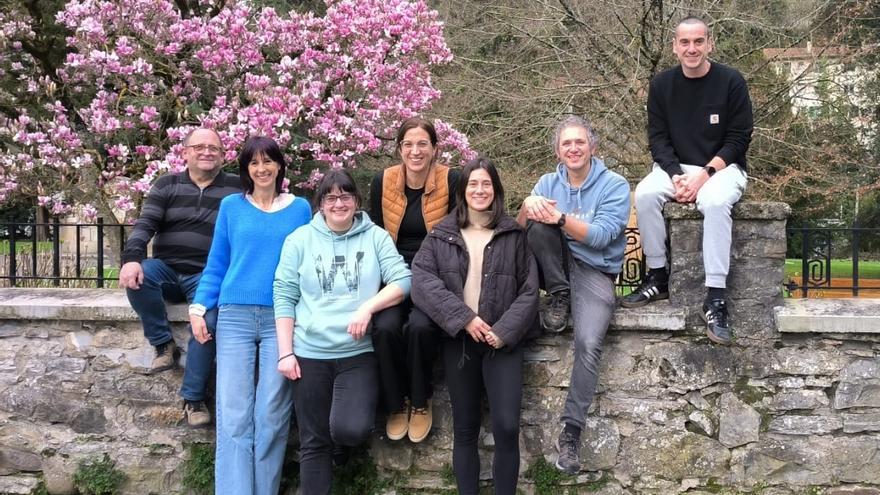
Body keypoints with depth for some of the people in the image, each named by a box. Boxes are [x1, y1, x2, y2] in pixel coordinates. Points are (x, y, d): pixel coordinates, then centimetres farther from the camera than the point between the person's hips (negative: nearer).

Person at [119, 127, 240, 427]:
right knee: (137, 276, -31)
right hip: (166, 268, 2)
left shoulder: (236, 189, 5)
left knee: (207, 324, -28)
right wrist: (132, 258, -21)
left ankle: (193, 398, -10)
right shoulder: (167, 185, 9)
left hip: (206, 275, -2)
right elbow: (145, 224, -2)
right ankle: (164, 344, -12)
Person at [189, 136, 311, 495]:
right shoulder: (231, 206, 10)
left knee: (271, 415, 0)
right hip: (235, 317, 0)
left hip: (281, 319, 0)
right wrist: (199, 306, 0)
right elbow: (217, 264, 11)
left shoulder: (299, 209, 9)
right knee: (233, 415, -5)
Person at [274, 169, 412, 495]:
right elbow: (284, 297, 3)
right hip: (309, 353, 1)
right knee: (314, 442, 7)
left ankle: (342, 444, 17)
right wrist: (285, 352, -4)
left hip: (359, 352, -1)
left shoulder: (376, 237, 5)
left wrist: (367, 306, -19)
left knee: (351, 428, -19)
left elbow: (403, 281, -4)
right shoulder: (300, 239, 5)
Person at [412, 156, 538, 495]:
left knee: (507, 427, -11)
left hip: (503, 339, -1)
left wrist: (505, 330, -13)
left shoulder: (513, 235, 5)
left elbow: (529, 290, 1)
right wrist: (463, 318, -16)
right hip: (458, 340, 1)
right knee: (465, 430, 7)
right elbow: (421, 279, -7)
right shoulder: (441, 236, 6)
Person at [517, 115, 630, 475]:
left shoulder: (615, 185, -4)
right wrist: (528, 205, -24)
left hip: (595, 271, -3)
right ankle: (558, 296, -11)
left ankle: (571, 429, -17)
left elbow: (601, 236, -16)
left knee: (588, 345, -26)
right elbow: (522, 227, -1)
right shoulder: (549, 183, 9)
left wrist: (561, 218, -30)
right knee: (539, 220, -25)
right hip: (557, 267, 3)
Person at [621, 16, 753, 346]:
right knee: (645, 194, -28)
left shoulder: (731, 82, -7)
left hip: (722, 168, -3)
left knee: (715, 202, -37)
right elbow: (658, 138, 1)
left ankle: (715, 299, -36)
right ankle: (658, 278, -14)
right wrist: (677, 176, -16)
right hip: (675, 167, 3)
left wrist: (705, 173, -19)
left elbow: (739, 139, -8)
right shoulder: (661, 85, 3)